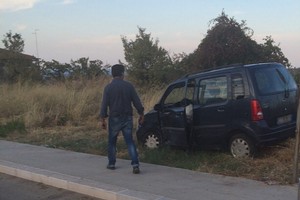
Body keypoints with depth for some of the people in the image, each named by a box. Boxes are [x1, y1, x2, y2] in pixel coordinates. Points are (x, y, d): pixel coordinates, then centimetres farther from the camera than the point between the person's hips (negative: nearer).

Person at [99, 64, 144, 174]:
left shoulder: (108, 87, -7)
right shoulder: (129, 86, -1)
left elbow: (104, 104, -8)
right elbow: (137, 102, 0)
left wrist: (102, 119, -2)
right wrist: (141, 114, 11)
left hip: (114, 119, -1)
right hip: (127, 118, 2)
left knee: (112, 142, 15)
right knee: (130, 141, 4)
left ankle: (111, 163, 22)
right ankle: (135, 164, -7)